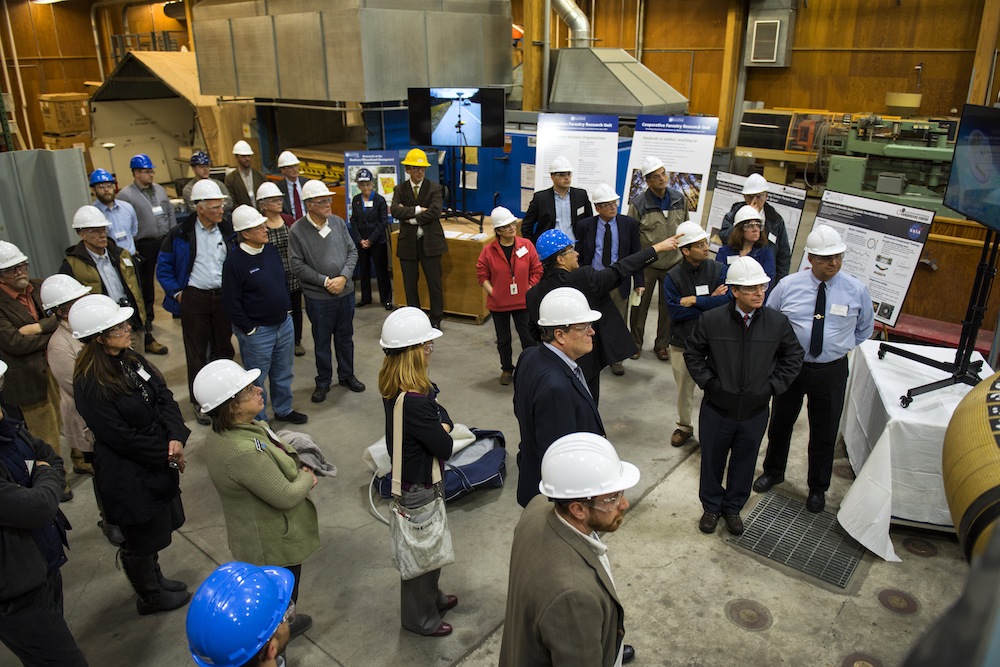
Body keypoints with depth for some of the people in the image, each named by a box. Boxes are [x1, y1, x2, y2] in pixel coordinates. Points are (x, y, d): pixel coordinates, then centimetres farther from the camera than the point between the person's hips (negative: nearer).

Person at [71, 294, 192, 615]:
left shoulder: (131, 361, 0)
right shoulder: (90, 386, -26)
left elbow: (163, 397, 0)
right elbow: (122, 438, -23)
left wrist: (175, 437, -16)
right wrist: (167, 456, -15)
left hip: (158, 463, 8)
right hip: (129, 477, -8)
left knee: (157, 529, 26)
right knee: (141, 539, 15)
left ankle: (155, 579, 50)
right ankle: (150, 597, 38)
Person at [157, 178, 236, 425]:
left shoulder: (228, 230, 2)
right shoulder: (180, 234, -5)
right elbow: (164, 267, 3)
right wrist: (177, 293, -3)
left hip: (224, 296, 3)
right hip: (194, 298, -2)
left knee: (224, 347, 13)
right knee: (197, 351, 5)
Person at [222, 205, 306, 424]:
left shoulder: (270, 249, 3)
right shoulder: (234, 261, -18)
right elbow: (231, 304, -17)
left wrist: (287, 310, 13)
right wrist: (249, 330, -14)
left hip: (284, 324, 7)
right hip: (257, 332, -7)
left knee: (284, 373, 20)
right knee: (257, 379, 9)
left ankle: (283, 410, 39)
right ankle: (258, 421, 26)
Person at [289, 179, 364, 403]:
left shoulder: (338, 222, 0)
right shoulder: (298, 230, -11)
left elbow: (352, 252, 3)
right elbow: (297, 265, -11)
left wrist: (343, 278, -11)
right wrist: (326, 281, -15)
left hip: (345, 292, 4)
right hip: (318, 297, -3)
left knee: (345, 337, 17)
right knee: (322, 341, 10)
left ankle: (346, 375, 35)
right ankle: (323, 382, 26)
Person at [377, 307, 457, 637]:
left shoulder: (395, 387, -5)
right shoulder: (413, 402, -36)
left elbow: (444, 416, 4)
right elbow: (445, 447, -25)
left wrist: (441, 427, -14)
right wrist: (443, 433, -8)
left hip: (410, 473, 9)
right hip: (418, 488, -9)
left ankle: (431, 596, 52)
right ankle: (420, 617, 37)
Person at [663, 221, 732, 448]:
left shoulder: (720, 270, -4)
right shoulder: (673, 277, -5)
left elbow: (728, 300, -17)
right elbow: (675, 311, -15)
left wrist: (694, 301, -16)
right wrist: (711, 302, -14)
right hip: (683, 342, 1)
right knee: (684, 388, 14)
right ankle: (684, 427, 36)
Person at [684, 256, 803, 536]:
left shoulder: (778, 323, -8)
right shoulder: (711, 320, -13)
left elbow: (793, 357, 6)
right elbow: (693, 354, 0)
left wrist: (772, 385, -4)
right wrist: (708, 382, -9)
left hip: (755, 412, 2)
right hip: (717, 409, -1)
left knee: (744, 463, 19)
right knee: (712, 460, 16)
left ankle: (733, 507, 43)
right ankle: (711, 507, 41)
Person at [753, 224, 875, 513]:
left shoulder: (856, 290, -7)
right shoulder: (788, 285, -8)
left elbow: (865, 327, 12)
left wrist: (843, 347, 5)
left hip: (831, 372, 0)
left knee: (824, 434, 12)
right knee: (780, 423, 18)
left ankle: (818, 488, 35)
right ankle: (773, 472, 44)